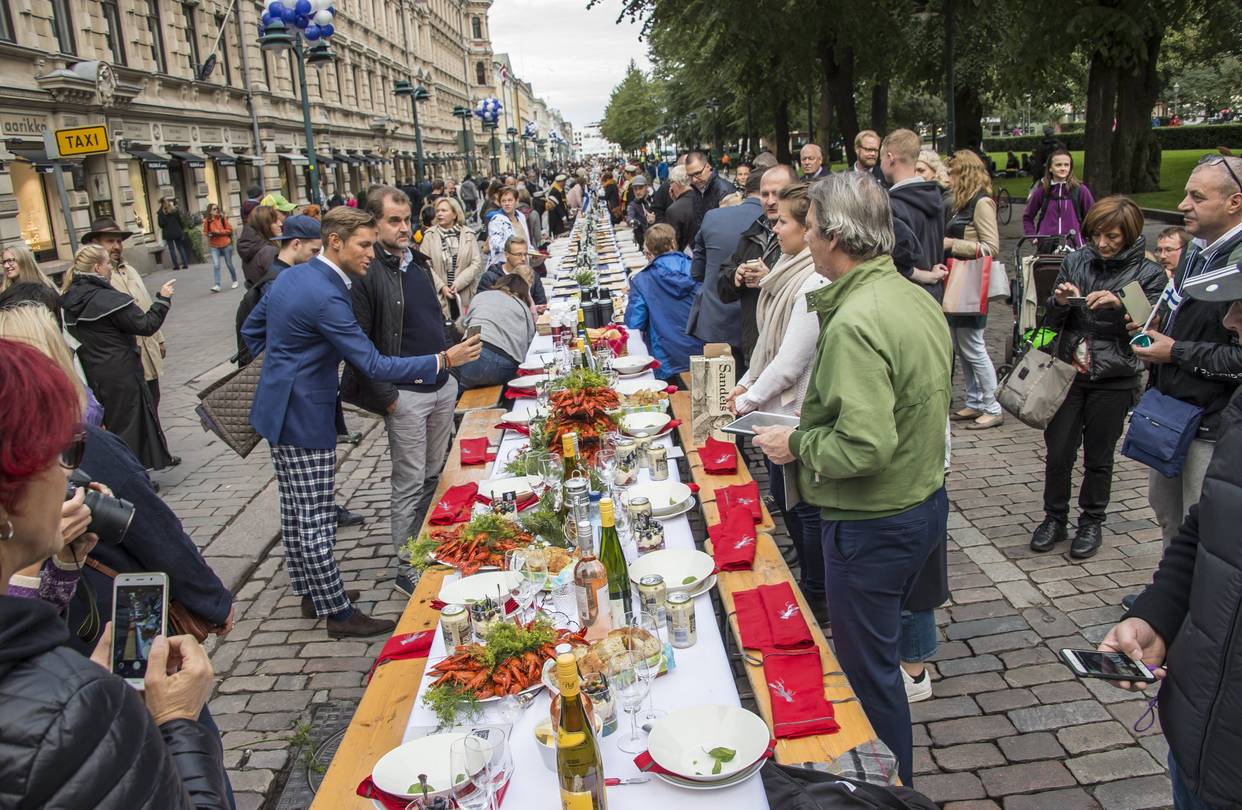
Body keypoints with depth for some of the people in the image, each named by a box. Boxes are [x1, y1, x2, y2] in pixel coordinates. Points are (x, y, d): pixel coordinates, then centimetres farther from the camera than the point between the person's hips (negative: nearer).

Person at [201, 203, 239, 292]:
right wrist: (209, 234, -15)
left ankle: (235, 281, 32)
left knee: (229, 264, 12)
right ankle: (217, 285, -12)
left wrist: (219, 232, -17)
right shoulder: (207, 220, -4)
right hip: (214, 246, 0)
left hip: (226, 245, 0)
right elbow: (205, 232, 6)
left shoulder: (223, 218, -5)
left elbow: (229, 230, -4)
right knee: (216, 266, -11)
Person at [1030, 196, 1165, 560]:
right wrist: (1060, 302, -15)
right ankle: (1054, 519, 23)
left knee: (1098, 456, 10)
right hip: (1069, 371, 2)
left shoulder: (1148, 273, -3)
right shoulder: (1076, 261, 3)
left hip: (1114, 379, -2)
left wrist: (1120, 305, -24)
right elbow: (1052, 321, 7)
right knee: (1058, 452, 5)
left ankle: (1091, 522, 28)